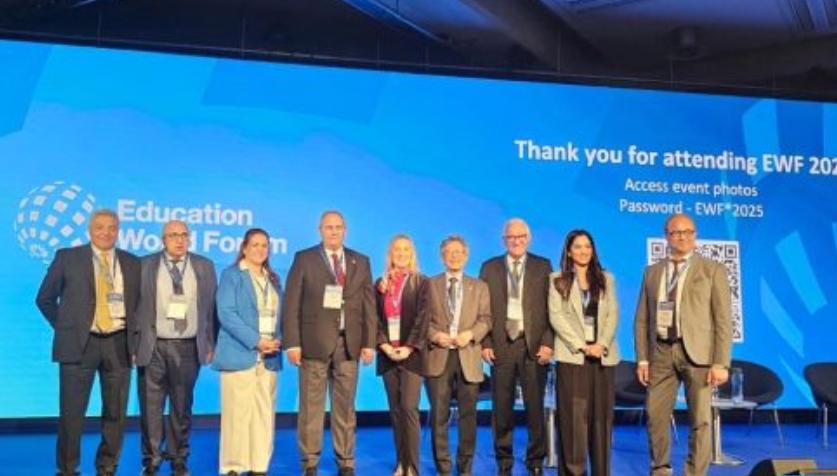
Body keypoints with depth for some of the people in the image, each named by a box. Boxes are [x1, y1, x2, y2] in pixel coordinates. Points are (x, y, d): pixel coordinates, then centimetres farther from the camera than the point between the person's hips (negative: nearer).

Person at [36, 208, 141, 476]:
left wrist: (134, 336, 7)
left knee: (116, 413, 6)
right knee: (71, 412, 0)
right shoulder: (67, 258, 4)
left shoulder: (132, 263, 9)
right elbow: (45, 298, 10)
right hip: (79, 344, -2)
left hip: (118, 345, 2)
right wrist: (64, 327, 6)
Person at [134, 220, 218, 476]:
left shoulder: (204, 267, 7)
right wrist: (134, 343, -1)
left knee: (182, 407, 9)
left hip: (188, 348, 1)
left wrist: (209, 344, 5)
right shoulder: (145, 266, 3)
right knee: (151, 407, 3)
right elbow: (135, 306, 3)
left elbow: (210, 308, 8)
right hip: (153, 347, -1)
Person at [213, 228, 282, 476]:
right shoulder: (231, 275, 0)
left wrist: (278, 340, -3)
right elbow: (226, 314, -10)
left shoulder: (273, 279, 18)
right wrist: (255, 341, -17)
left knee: (264, 414, 4)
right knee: (237, 413, -6)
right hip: (240, 354, -5)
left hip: (268, 358, 6)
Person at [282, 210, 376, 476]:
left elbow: (369, 305, 9)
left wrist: (369, 342, 1)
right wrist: (292, 342, -9)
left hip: (349, 343, 2)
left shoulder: (361, 262, 11)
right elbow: (291, 304, -2)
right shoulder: (304, 259, 2)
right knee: (311, 407, 3)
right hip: (314, 343, -2)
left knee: (345, 407, 8)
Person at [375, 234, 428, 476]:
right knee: (395, 410, 7)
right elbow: (375, 318, 6)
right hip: (387, 354, 4)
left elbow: (422, 317, -6)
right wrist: (384, 345, -8)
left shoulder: (421, 283, 1)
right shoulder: (380, 284, 11)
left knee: (409, 408, -10)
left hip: (411, 353, -4)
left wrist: (409, 347, -14)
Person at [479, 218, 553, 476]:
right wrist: (485, 343, -4)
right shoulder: (489, 267, 9)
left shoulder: (543, 267, 7)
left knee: (535, 406, 3)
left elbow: (551, 307, 2)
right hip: (501, 345, 1)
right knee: (502, 408, 5)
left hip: (534, 346, 0)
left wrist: (547, 343, -7)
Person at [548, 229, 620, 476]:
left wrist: (602, 344, -10)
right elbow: (556, 316, -4)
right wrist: (581, 345, -12)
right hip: (572, 354, -2)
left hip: (603, 355, 3)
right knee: (573, 415, -4)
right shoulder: (557, 280, 5)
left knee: (601, 414, 3)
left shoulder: (606, 279, 14)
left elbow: (613, 315, 6)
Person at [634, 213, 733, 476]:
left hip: (697, 352, -3)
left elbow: (723, 319, -2)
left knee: (700, 420, -1)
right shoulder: (652, 272, 13)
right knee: (655, 417, 5)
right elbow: (642, 319, 12)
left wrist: (721, 363, -10)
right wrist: (642, 358, 4)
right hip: (661, 352, 3)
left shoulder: (713, 270, 3)